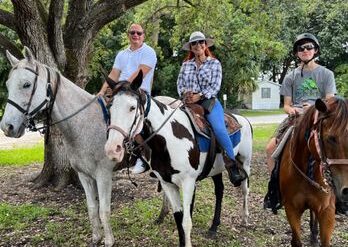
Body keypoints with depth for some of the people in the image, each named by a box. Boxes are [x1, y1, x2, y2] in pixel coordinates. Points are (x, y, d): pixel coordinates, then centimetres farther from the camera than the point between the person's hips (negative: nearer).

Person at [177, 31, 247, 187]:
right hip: (189, 102, 4)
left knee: (219, 129, -28)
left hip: (209, 101, -4)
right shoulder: (186, 65, 17)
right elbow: (180, 84, 13)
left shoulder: (214, 63, 7)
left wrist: (199, 96, -16)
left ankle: (233, 168, -22)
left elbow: (215, 86, -3)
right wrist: (185, 93, -10)